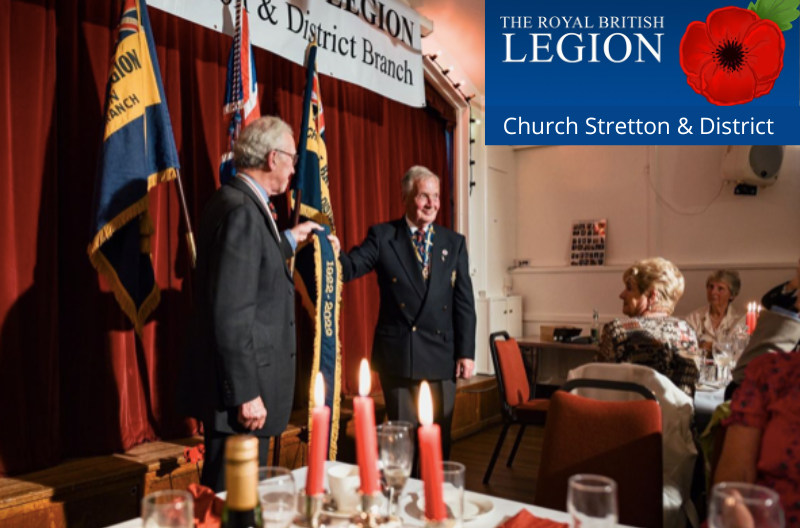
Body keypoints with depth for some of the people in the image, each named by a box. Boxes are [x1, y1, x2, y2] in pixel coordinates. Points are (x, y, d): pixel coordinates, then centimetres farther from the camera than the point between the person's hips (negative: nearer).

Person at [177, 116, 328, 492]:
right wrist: (246, 393, -21)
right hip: (241, 387, -10)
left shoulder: (240, 202, 10)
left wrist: (289, 240, 25)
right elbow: (231, 314, -24)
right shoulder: (241, 210, -20)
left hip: (244, 381, 10)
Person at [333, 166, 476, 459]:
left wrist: (466, 352, 0)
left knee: (439, 438, 13)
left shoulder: (454, 242, 5)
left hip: (441, 355, 2)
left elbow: (464, 302, 4)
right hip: (397, 354, -2)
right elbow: (350, 268, -11)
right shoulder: (382, 236, 0)